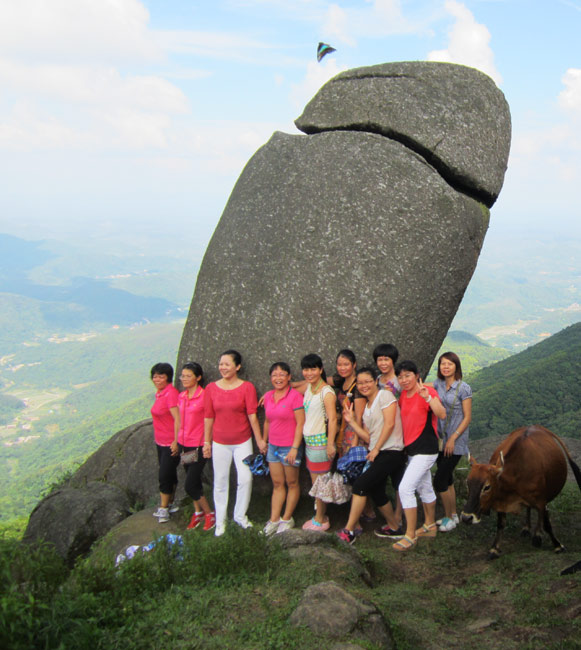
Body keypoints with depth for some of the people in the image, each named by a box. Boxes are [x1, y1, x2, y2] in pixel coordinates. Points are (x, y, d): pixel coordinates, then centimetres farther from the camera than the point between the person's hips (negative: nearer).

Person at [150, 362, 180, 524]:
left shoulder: (171, 393, -20)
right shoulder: (160, 393, 9)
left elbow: (178, 419, -24)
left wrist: (176, 442, -24)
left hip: (171, 443, -9)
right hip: (161, 442, 9)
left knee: (165, 476, -4)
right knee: (169, 474, 18)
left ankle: (163, 509, 7)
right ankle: (169, 504, 29)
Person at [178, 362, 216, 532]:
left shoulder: (204, 396, -14)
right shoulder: (181, 397, 7)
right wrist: (178, 440, 16)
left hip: (199, 446, -6)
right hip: (184, 444, 6)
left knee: (190, 485, -7)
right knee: (194, 481, 17)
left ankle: (209, 514, 10)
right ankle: (197, 512, 32)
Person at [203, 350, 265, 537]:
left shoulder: (247, 387, -6)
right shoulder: (211, 388, 0)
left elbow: (252, 415, -6)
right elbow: (208, 417, 4)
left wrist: (259, 440, -5)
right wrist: (206, 442, 5)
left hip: (242, 441, -1)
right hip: (219, 442, 1)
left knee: (246, 478, -5)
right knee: (220, 482, 7)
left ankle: (240, 515, 18)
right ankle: (220, 522, 19)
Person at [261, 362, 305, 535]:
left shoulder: (295, 396, -14)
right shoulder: (268, 397, 6)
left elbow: (300, 423, -16)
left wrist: (294, 448, -19)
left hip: (290, 447, -6)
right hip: (273, 446, 6)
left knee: (292, 483, 8)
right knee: (277, 484, 12)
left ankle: (287, 519, 20)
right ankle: (274, 520, 17)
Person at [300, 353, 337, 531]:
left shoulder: (326, 392, -15)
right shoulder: (309, 387, 10)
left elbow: (332, 419, -19)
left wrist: (330, 444, -22)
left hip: (320, 441, -8)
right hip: (309, 440, 8)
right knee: (316, 481, 13)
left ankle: (320, 520, 10)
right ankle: (320, 516, 23)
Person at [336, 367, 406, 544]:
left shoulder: (385, 395, -6)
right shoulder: (366, 407, 18)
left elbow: (389, 424, -14)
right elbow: (368, 437, 11)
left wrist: (376, 449, -12)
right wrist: (351, 421, 4)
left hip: (391, 451, -8)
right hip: (376, 453, 8)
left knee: (361, 485, -16)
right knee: (376, 491, 11)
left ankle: (349, 530, -11)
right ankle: (394, 526, 30)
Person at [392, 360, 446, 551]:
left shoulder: (427, 391, -16)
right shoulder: (404, 395, 7)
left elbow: (442, 415, -32)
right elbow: (400, 412, 25)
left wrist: (427, 397, -44)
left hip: (425, 449, -9)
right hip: (411, 449, 9)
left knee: (405, 488, -14)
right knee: (424, 488, 21)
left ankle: (410, 535, -5)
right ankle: (430, 526, 37)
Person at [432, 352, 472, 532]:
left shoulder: (463, 388, -10)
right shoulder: (437, 385, 4)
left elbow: (467, 418, -9)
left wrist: (453, 438, -13)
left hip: (455, 442, -5)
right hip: (440, 439, 5)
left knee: (439, 481, -7)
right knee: (447, 479, 14)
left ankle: (449, 518, 10)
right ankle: (453, 514, 28)